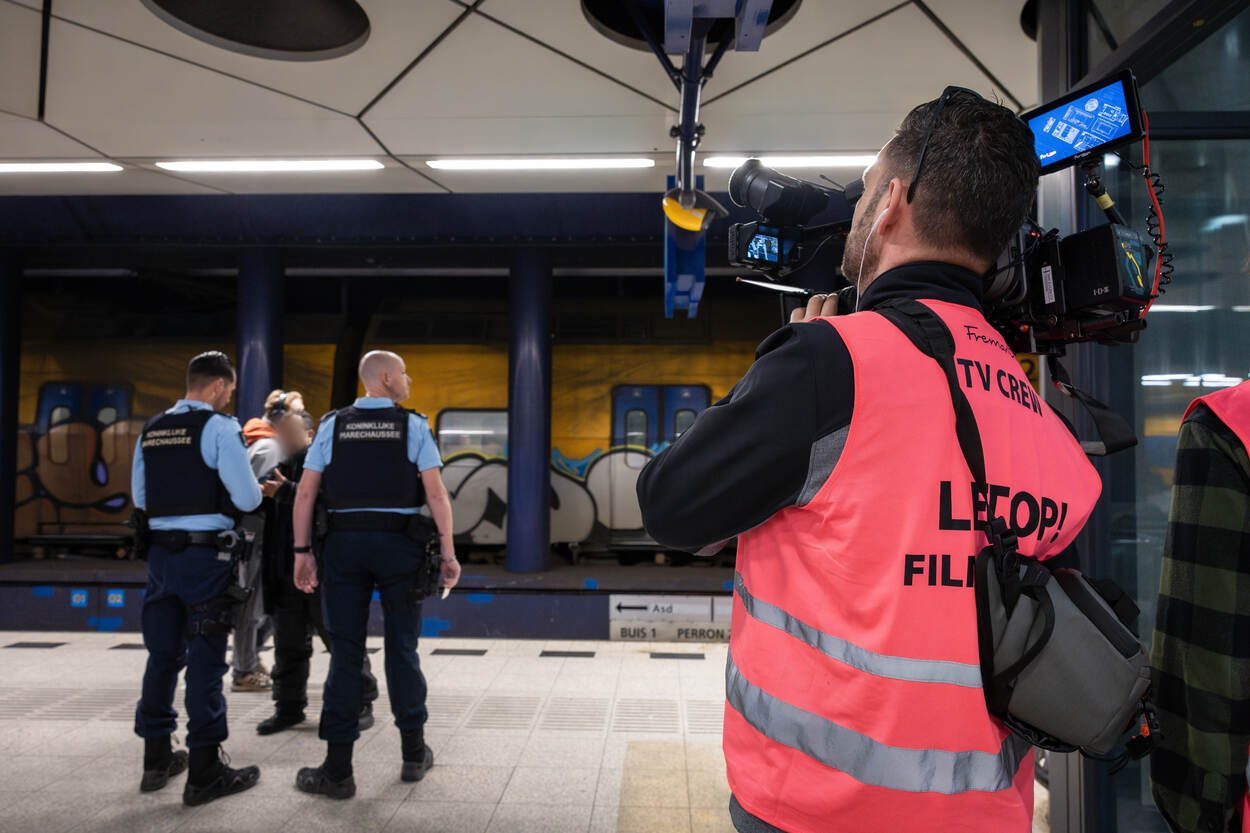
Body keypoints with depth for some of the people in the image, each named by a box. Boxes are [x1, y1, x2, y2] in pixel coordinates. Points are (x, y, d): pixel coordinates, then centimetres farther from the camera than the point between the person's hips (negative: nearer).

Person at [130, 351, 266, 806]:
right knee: (205, 659, -1)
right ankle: (205, 771, 6)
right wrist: (260, 492, 7)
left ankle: (157, 759, 27)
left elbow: (140, 497, 15)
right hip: (205, 553, -6)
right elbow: (247, 499, -14)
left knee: (162, 654, 15)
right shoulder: (219, 427, -11)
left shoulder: (151, 430, 10)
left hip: (160, 550, 7)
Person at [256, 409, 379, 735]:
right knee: (288, 645, 14)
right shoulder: (279, 465, 15)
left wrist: (284, 490, -24)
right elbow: (268, 515, 21)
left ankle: (361, 704, 15)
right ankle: (289, 706, 28)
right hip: (286, 571, 7)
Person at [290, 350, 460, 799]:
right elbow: (436, 493, -8)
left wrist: (302, 552, 5)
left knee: (345, 652, 5)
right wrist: (448, 553, -4)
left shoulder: (332, 425, 6)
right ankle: (414, 753, 22)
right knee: (402, 648, 10)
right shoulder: (413, 426, 0)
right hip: (399, 543, -1)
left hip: (343, 543, 1)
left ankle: (338, 769, 8)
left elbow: (305, 493, 1)